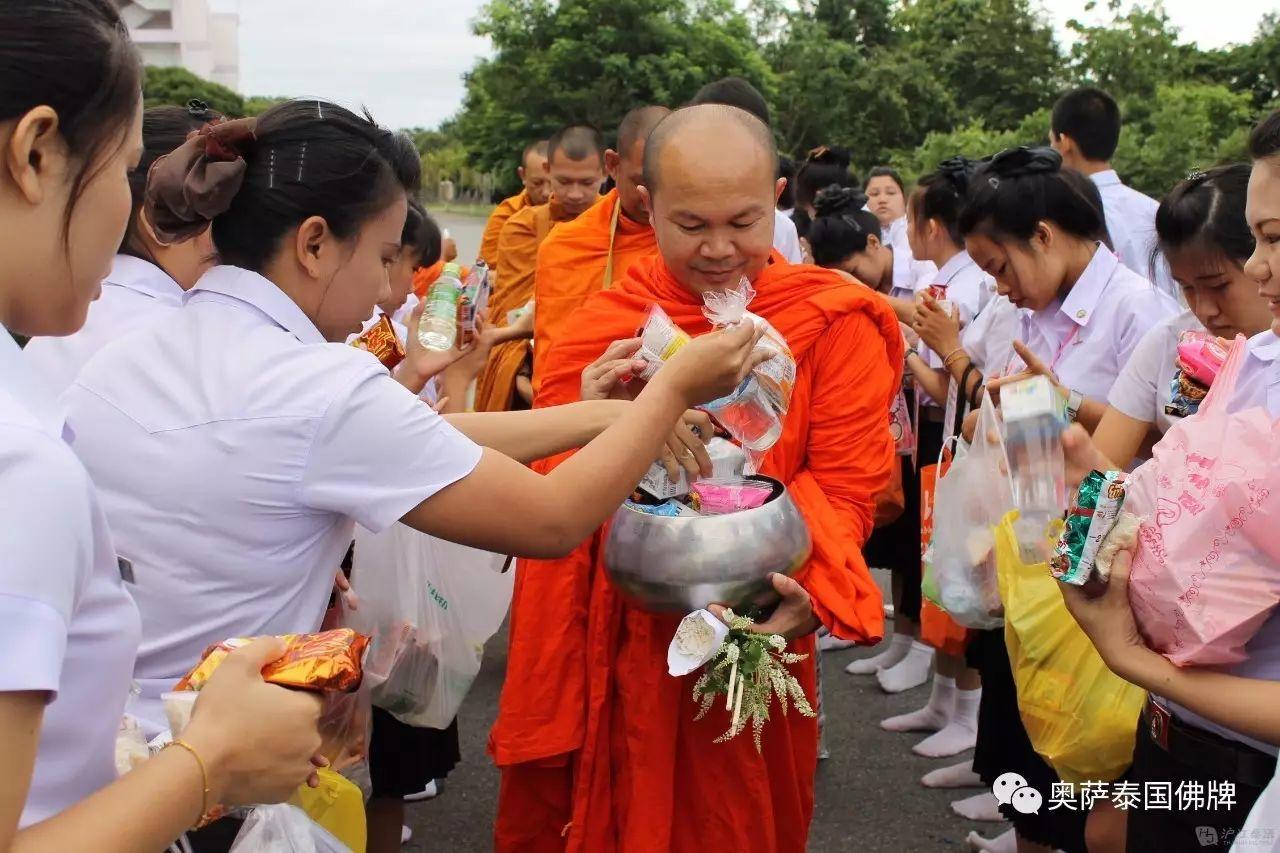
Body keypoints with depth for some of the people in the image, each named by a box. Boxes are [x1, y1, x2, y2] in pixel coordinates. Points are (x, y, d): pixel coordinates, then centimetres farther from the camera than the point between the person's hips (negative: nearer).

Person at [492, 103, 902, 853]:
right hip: (611, 637, 2)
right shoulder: (606, 323, 1)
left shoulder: (836, 324, -6)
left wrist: (812, 589, -28)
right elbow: (548, 490, 2)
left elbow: (843, 486, -10)